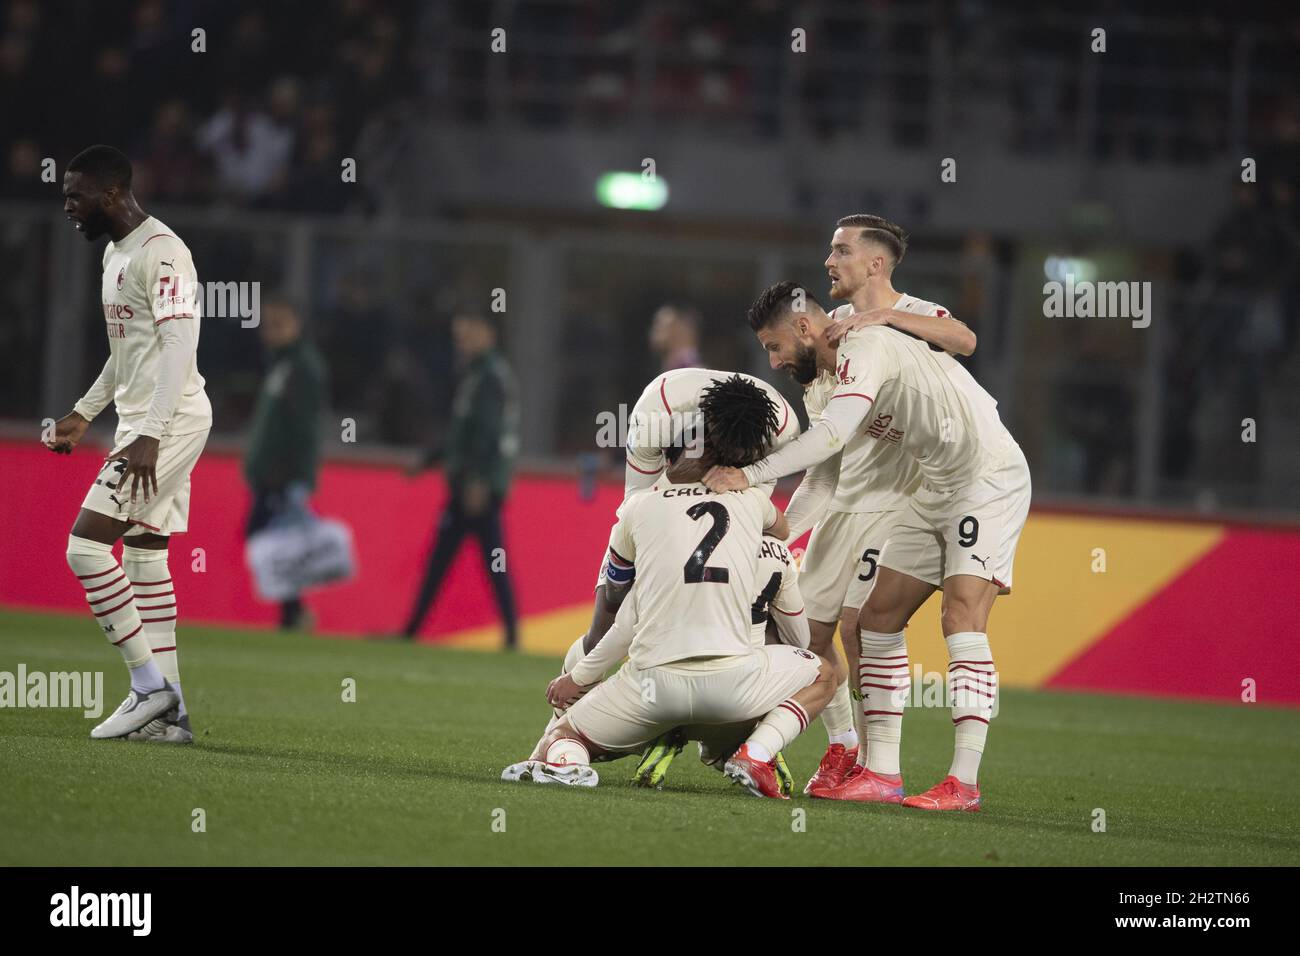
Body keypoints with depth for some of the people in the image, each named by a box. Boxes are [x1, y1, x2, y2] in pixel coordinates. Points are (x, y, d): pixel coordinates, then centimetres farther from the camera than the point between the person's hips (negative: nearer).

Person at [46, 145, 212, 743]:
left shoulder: (161, 252, -15)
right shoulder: (115, 252, 17)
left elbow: (179, 343, -23)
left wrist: (149, 435, -28)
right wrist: (85, 413, 27)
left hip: (170, 421, -10)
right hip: (140, 423, 10)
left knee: (86, 546, -14)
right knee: (144, 561, 8)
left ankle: (148, 683, -8)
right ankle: (166, 712, 8)